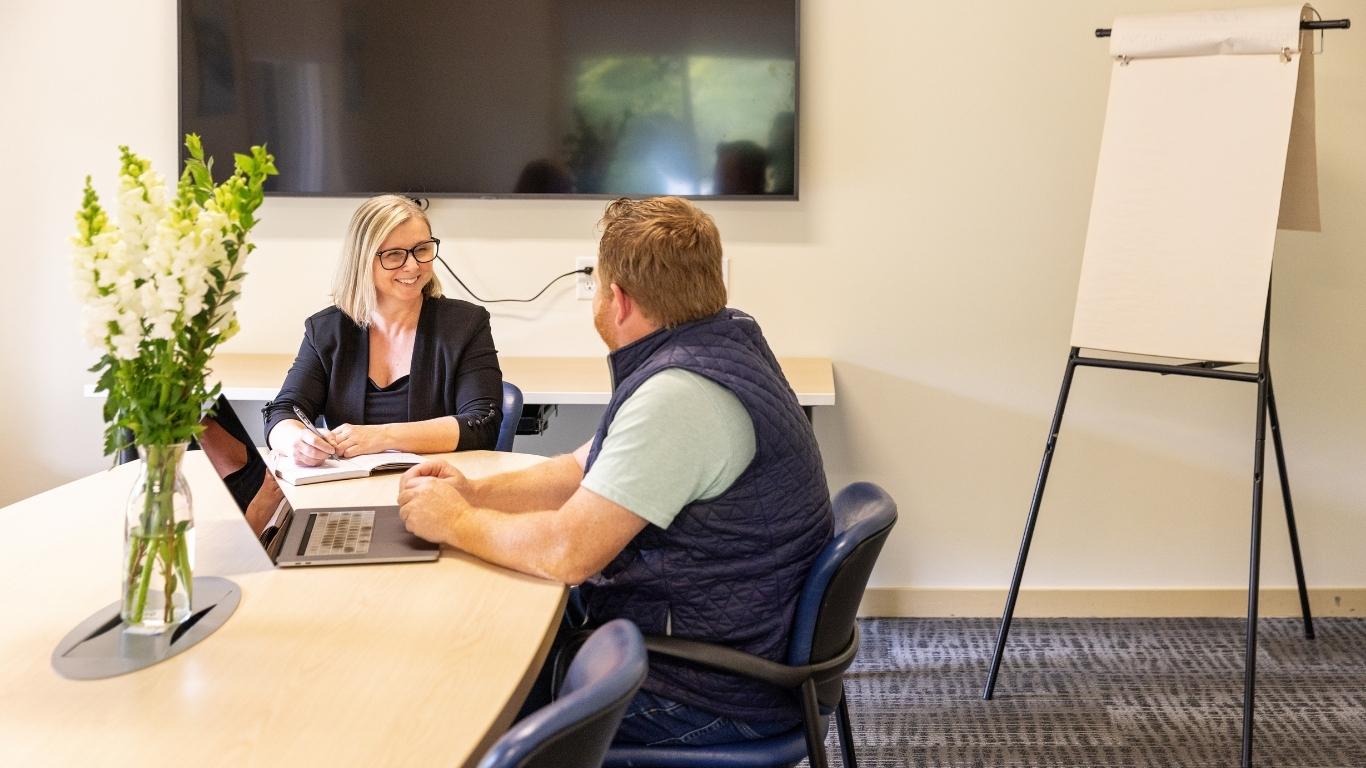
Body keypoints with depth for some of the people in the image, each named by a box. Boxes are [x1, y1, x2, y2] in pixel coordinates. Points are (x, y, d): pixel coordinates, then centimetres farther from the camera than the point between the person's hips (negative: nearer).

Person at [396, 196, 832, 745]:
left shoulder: (679, 396, -28)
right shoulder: (710, 345, 6)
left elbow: (566, 550, -28)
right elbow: (589, 470, 14)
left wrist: (455, 522, -11)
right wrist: (475, 492, 1)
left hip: (710, 694, -9)